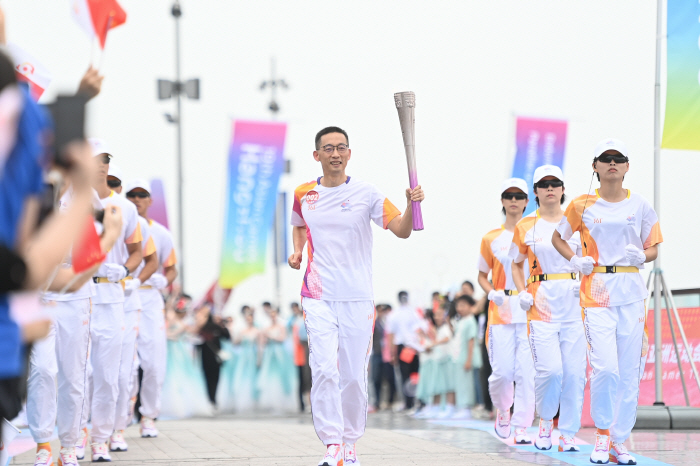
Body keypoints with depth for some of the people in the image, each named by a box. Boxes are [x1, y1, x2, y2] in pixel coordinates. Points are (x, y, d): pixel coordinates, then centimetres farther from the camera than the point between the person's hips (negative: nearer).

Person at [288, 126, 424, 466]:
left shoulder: (366, 194, -3)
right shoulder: (303, 195, 6)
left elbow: (401, 231, -10)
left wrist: (411, 205, -28)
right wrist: (296, 251, 8)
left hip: (357, 298, 0)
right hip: (319, 296, 1)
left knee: (354, 375, 6)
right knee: (324, 368, -15)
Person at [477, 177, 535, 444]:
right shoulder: (491, 239, 9)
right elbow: (482, 275, 16)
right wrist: (493, 293, -4)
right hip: (501, 312, 0)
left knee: (526, 372, -8)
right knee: (502, 371, -5)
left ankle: (522, 427, -3)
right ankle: (502, 411, 24)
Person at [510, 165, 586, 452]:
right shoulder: (526, 227, 7)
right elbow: (517, 265, 16)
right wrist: (522, 293, 1)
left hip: (574, 302, 2)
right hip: (542, 302, -1)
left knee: (574, 372, -4)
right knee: (550, 369, -14)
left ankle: (568, 434, 6)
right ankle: (545, 420, 12)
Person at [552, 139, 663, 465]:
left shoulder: (639, 206, 8)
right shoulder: (582, 206, 5)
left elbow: (653, 249, 14)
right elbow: (558, 237, 18)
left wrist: (641, 256, -8)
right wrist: (575, 260, 1)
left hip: (632, 293, 2)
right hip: (596, 292, -2)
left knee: (628, 371, 0)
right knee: (605, 368, -14)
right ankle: (602, 435, 3)